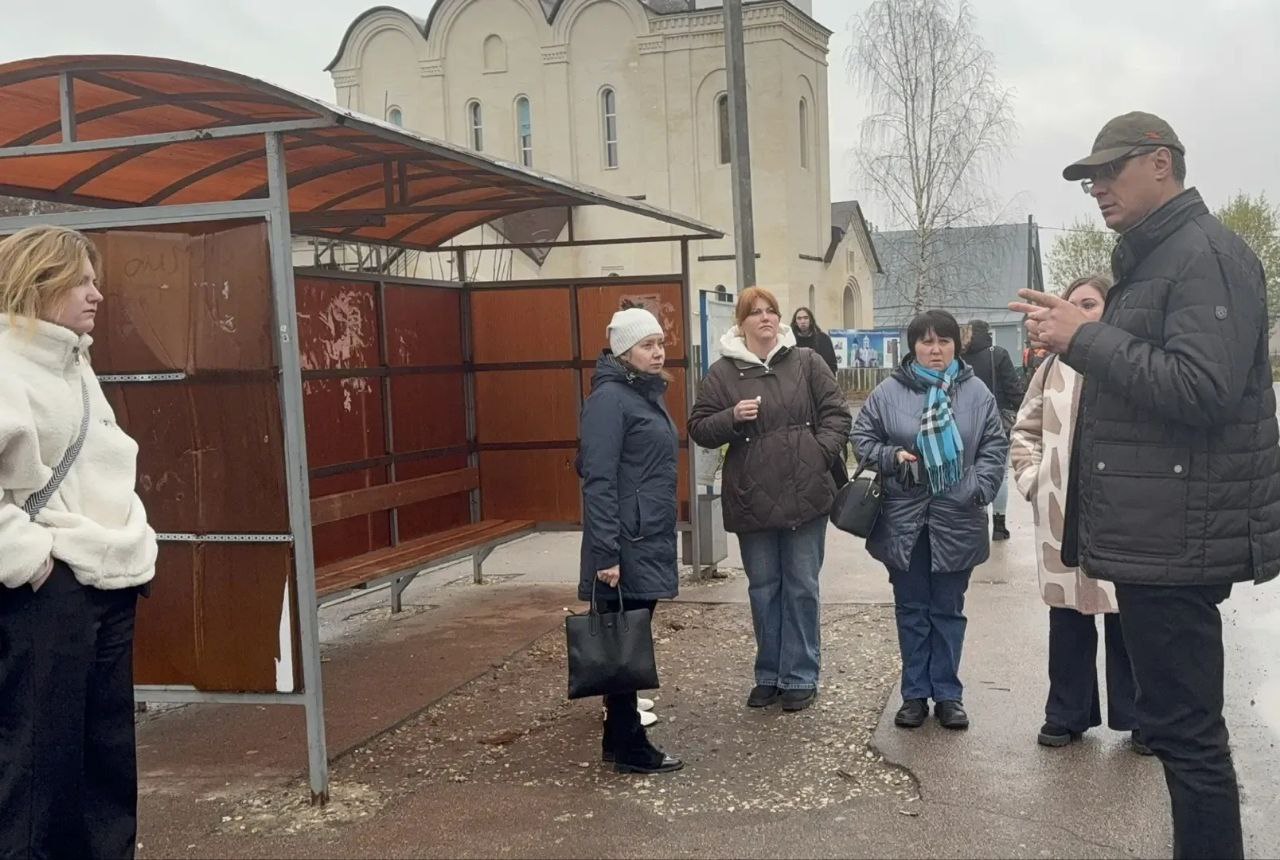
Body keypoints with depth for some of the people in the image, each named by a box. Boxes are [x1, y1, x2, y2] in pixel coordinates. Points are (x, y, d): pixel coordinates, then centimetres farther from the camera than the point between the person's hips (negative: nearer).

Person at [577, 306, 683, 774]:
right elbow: (599, 481, -19)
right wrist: (606, 553, -23)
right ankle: (628, 748, 6)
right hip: (626, 549, -9)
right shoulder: (610, 398, -13)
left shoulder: (648, 393, 14)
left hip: (651, 543, 9)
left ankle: (621, 734, 21)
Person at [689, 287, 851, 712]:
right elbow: (699, 429, 1)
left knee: (801, 587, 7)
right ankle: (768, 675, 26)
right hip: (752, 500, 1)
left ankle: (800, 677, 18)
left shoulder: (807, 362, 2)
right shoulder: (721, 373, 1)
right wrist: (732, 417, -16)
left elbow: (836, 414, 4)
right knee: (763, 589, 13)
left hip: (804, 494, 0)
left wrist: (820, 454, -10)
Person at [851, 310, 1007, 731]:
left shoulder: (975, 392, 1)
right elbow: (862, 436, 5)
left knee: (948, 609, 11)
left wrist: (979, 488, -9)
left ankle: (947, 693, 22)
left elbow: (995, 447, 3)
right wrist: (889, 457, -12)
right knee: (911, 609, 10)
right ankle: (915, 693, 21)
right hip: (903, 520, 0)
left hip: (956, 521, 0)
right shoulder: (889, 391, -1)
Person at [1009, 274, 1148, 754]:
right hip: (1062, 517, 4)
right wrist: (1031, 479, 5)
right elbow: (1024, 431, 17)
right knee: (1067, 617, 11)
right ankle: (1068, 715, 23)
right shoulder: (1053, 369, 10)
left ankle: (1139, 718, 18)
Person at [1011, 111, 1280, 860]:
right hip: (1155, 534, 10)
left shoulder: (1208, 254, -13)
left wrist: (1086, 337, -19)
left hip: (1177, 537, -10)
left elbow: (1201, 389, -25)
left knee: (1183, 726, -5)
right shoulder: (1150, 261, 19)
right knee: (1181, 720, 16)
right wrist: (1072, 337, 10)